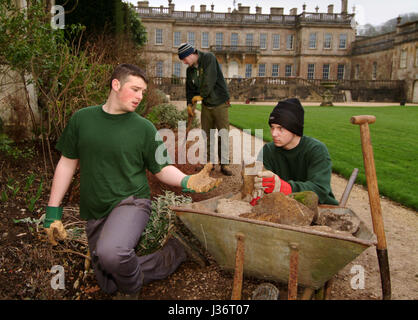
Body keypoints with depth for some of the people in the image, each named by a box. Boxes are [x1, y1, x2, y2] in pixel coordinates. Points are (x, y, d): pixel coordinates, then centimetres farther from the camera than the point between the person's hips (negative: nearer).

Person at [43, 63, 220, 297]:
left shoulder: (144, 128, -6)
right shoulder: (82, 119, 0)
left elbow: (162, 169, -2)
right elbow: (67, 163, 5)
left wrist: (186, 181, -23)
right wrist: (53, 211, 4)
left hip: (131, 202, -3)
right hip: (95, 212, 4)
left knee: (110, 254, -36)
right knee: (110, 287, 10)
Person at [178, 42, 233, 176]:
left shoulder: (209, 58, -13)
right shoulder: (190, 70, 7)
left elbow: (210, 80, -23)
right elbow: (190, 89, 15)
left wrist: (201, 95, -15)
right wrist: (190, 103, 1)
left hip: (220, 104, -6)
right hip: (206, 106, 6)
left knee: (223, 134, -7)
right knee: (207, 135, 7)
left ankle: (224, 164, 0)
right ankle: (210, 162, 18)